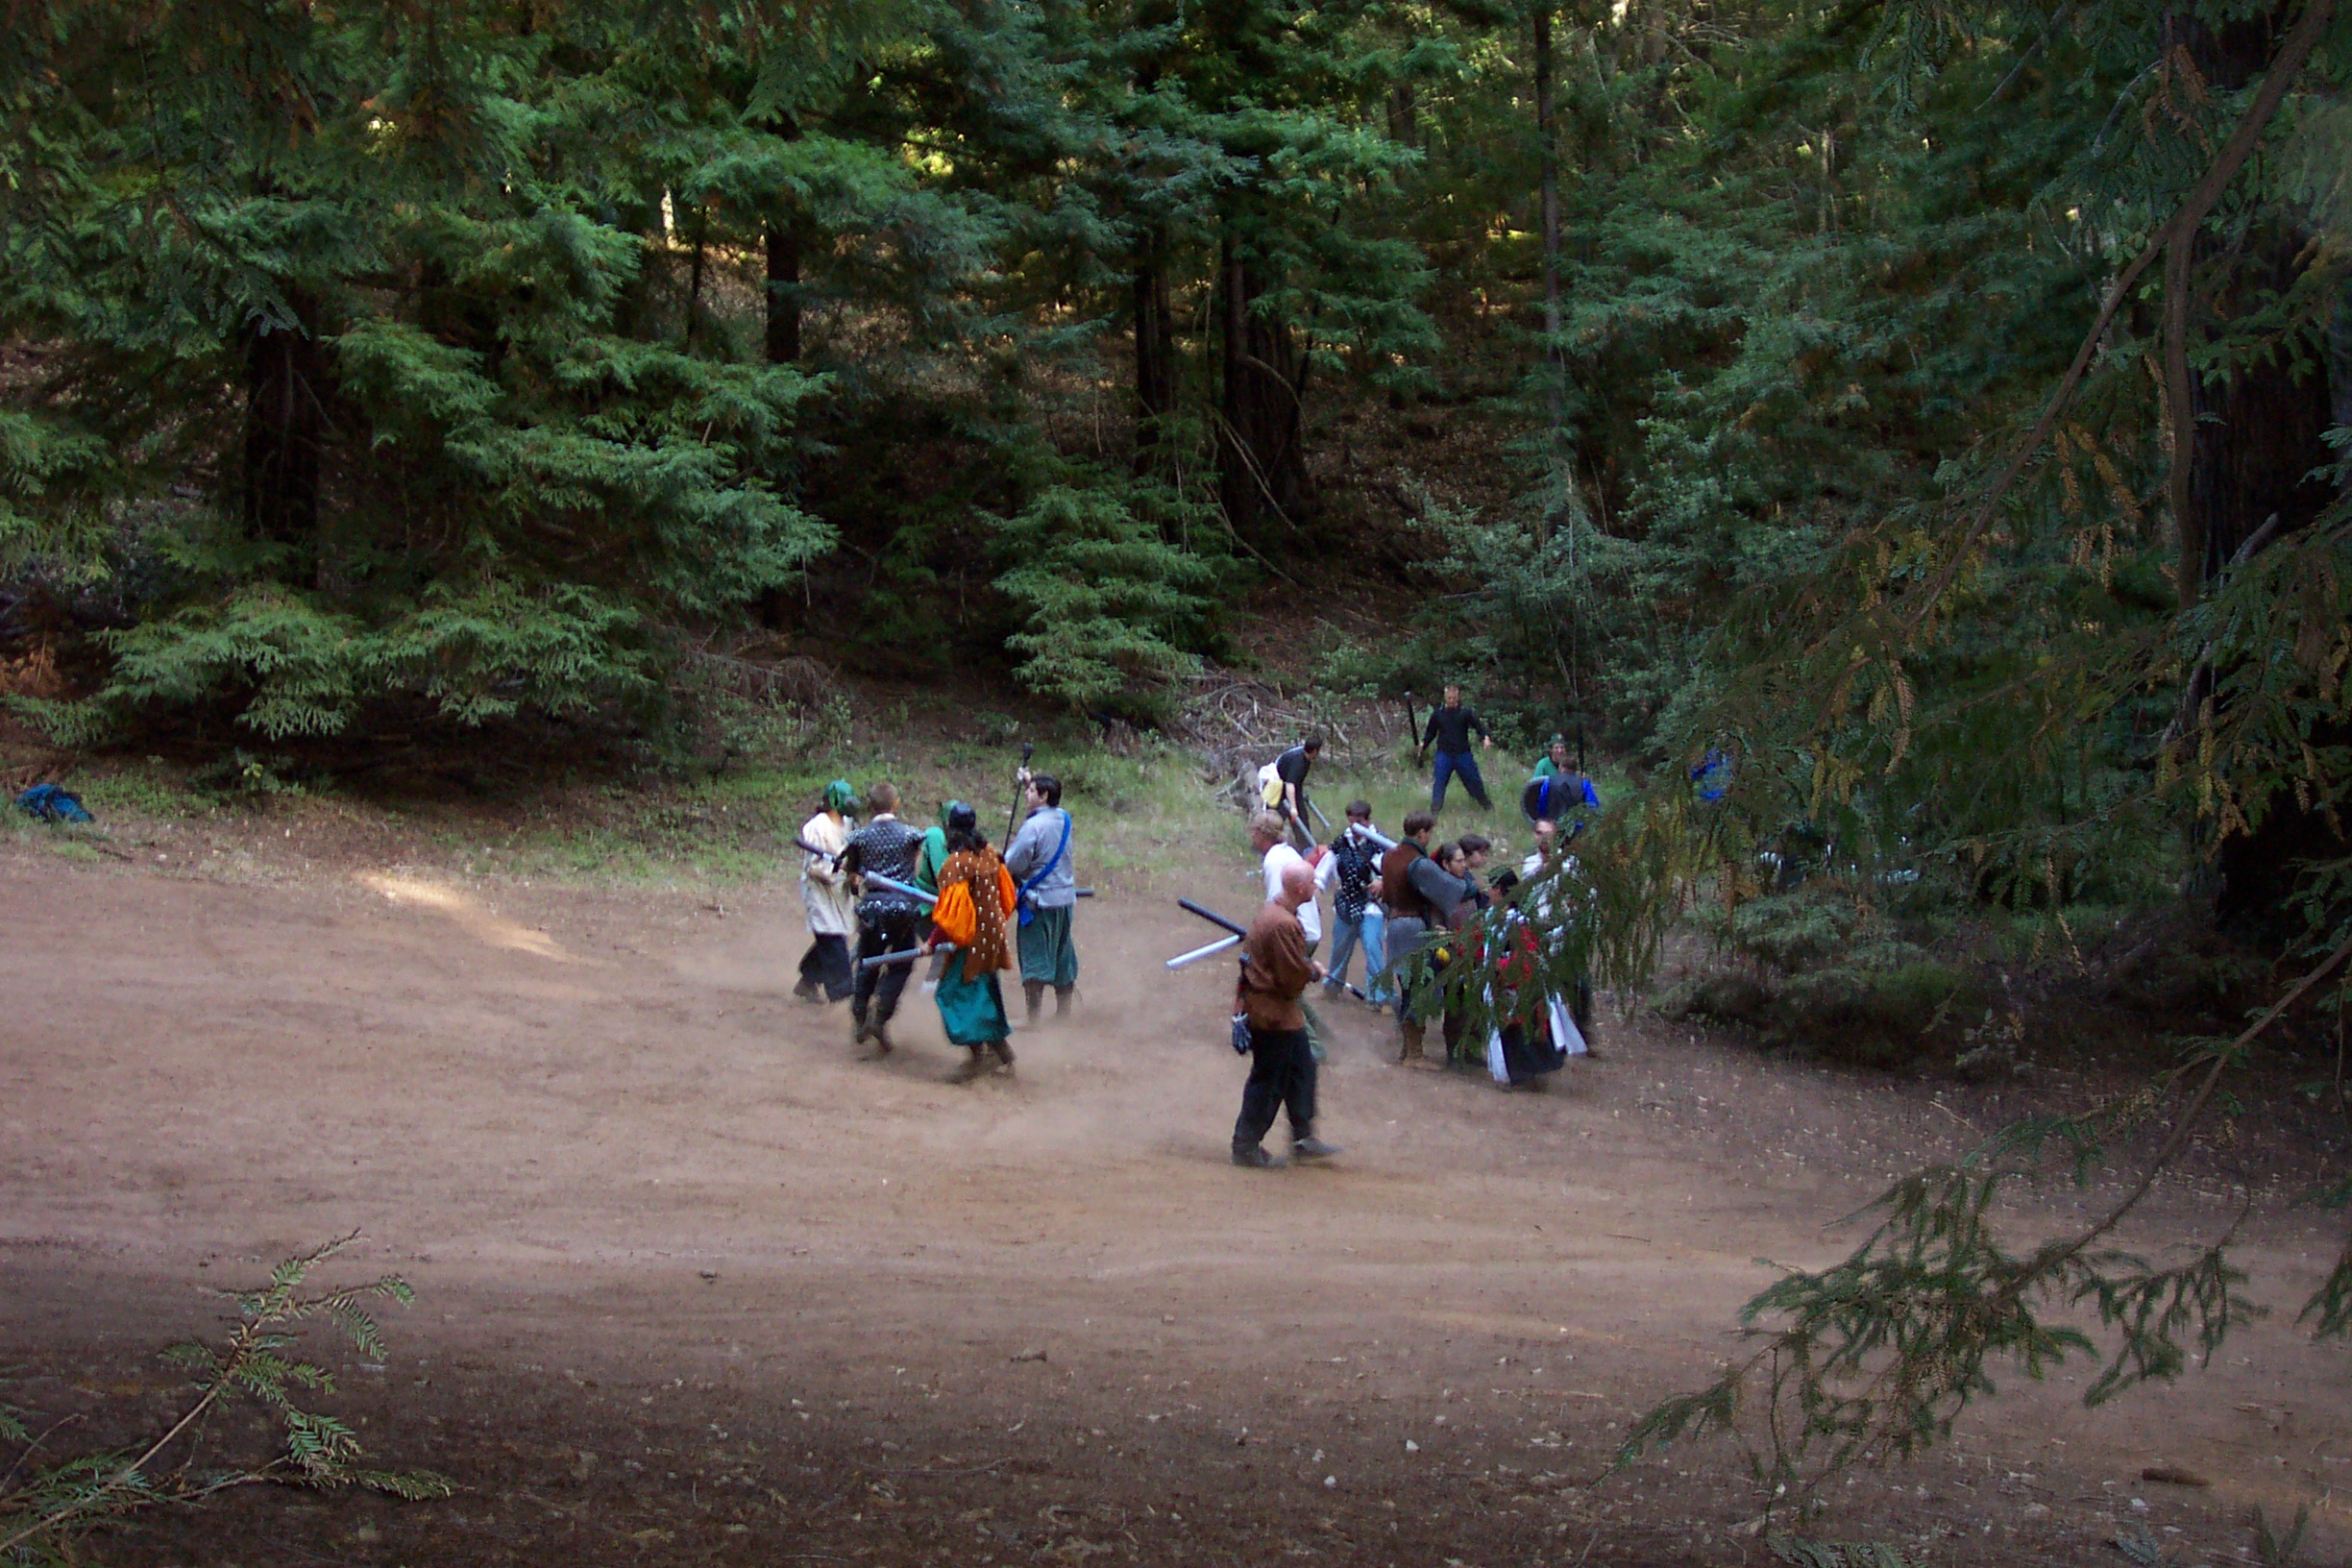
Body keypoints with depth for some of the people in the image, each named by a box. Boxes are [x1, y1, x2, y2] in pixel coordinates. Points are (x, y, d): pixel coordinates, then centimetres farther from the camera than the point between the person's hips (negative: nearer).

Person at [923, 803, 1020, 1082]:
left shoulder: (956, 864, -20)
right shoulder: (989, 855, 5)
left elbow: (950, 911, -21)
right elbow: (1007, 894, 14)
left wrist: (933, 942, -14)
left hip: (970, 939, -8)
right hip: (993, 935, 8)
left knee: (955, 993, -2)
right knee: (985, 991, 19)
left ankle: (978, 1053, -6)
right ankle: (1001, 1048, 26)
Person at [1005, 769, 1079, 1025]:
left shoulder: (1033, 826, -19)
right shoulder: (1063, 819, 4)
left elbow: (1013, 864, -15)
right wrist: (1029, 782, 26)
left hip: (1039, 901, -7)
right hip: (1065, 898, 7)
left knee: (1034, 965, -3)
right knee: (1062, 960, 17)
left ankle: (1033, 1021, -3)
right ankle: (1064, 1013, 26)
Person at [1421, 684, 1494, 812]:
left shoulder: (1466, 713, -1)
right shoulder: (1438, 714, 4)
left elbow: (1478, 725, -10)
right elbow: (1431, 733, 12)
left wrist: (1486, 737, -28)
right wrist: (1423, 744, -4)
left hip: (1463, 754, 0)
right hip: (1444, 754, 0)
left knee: (1473, 780, 8)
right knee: (1439, 782, -9)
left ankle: (1487, 805, 25)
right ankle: (1435, 809, -7)